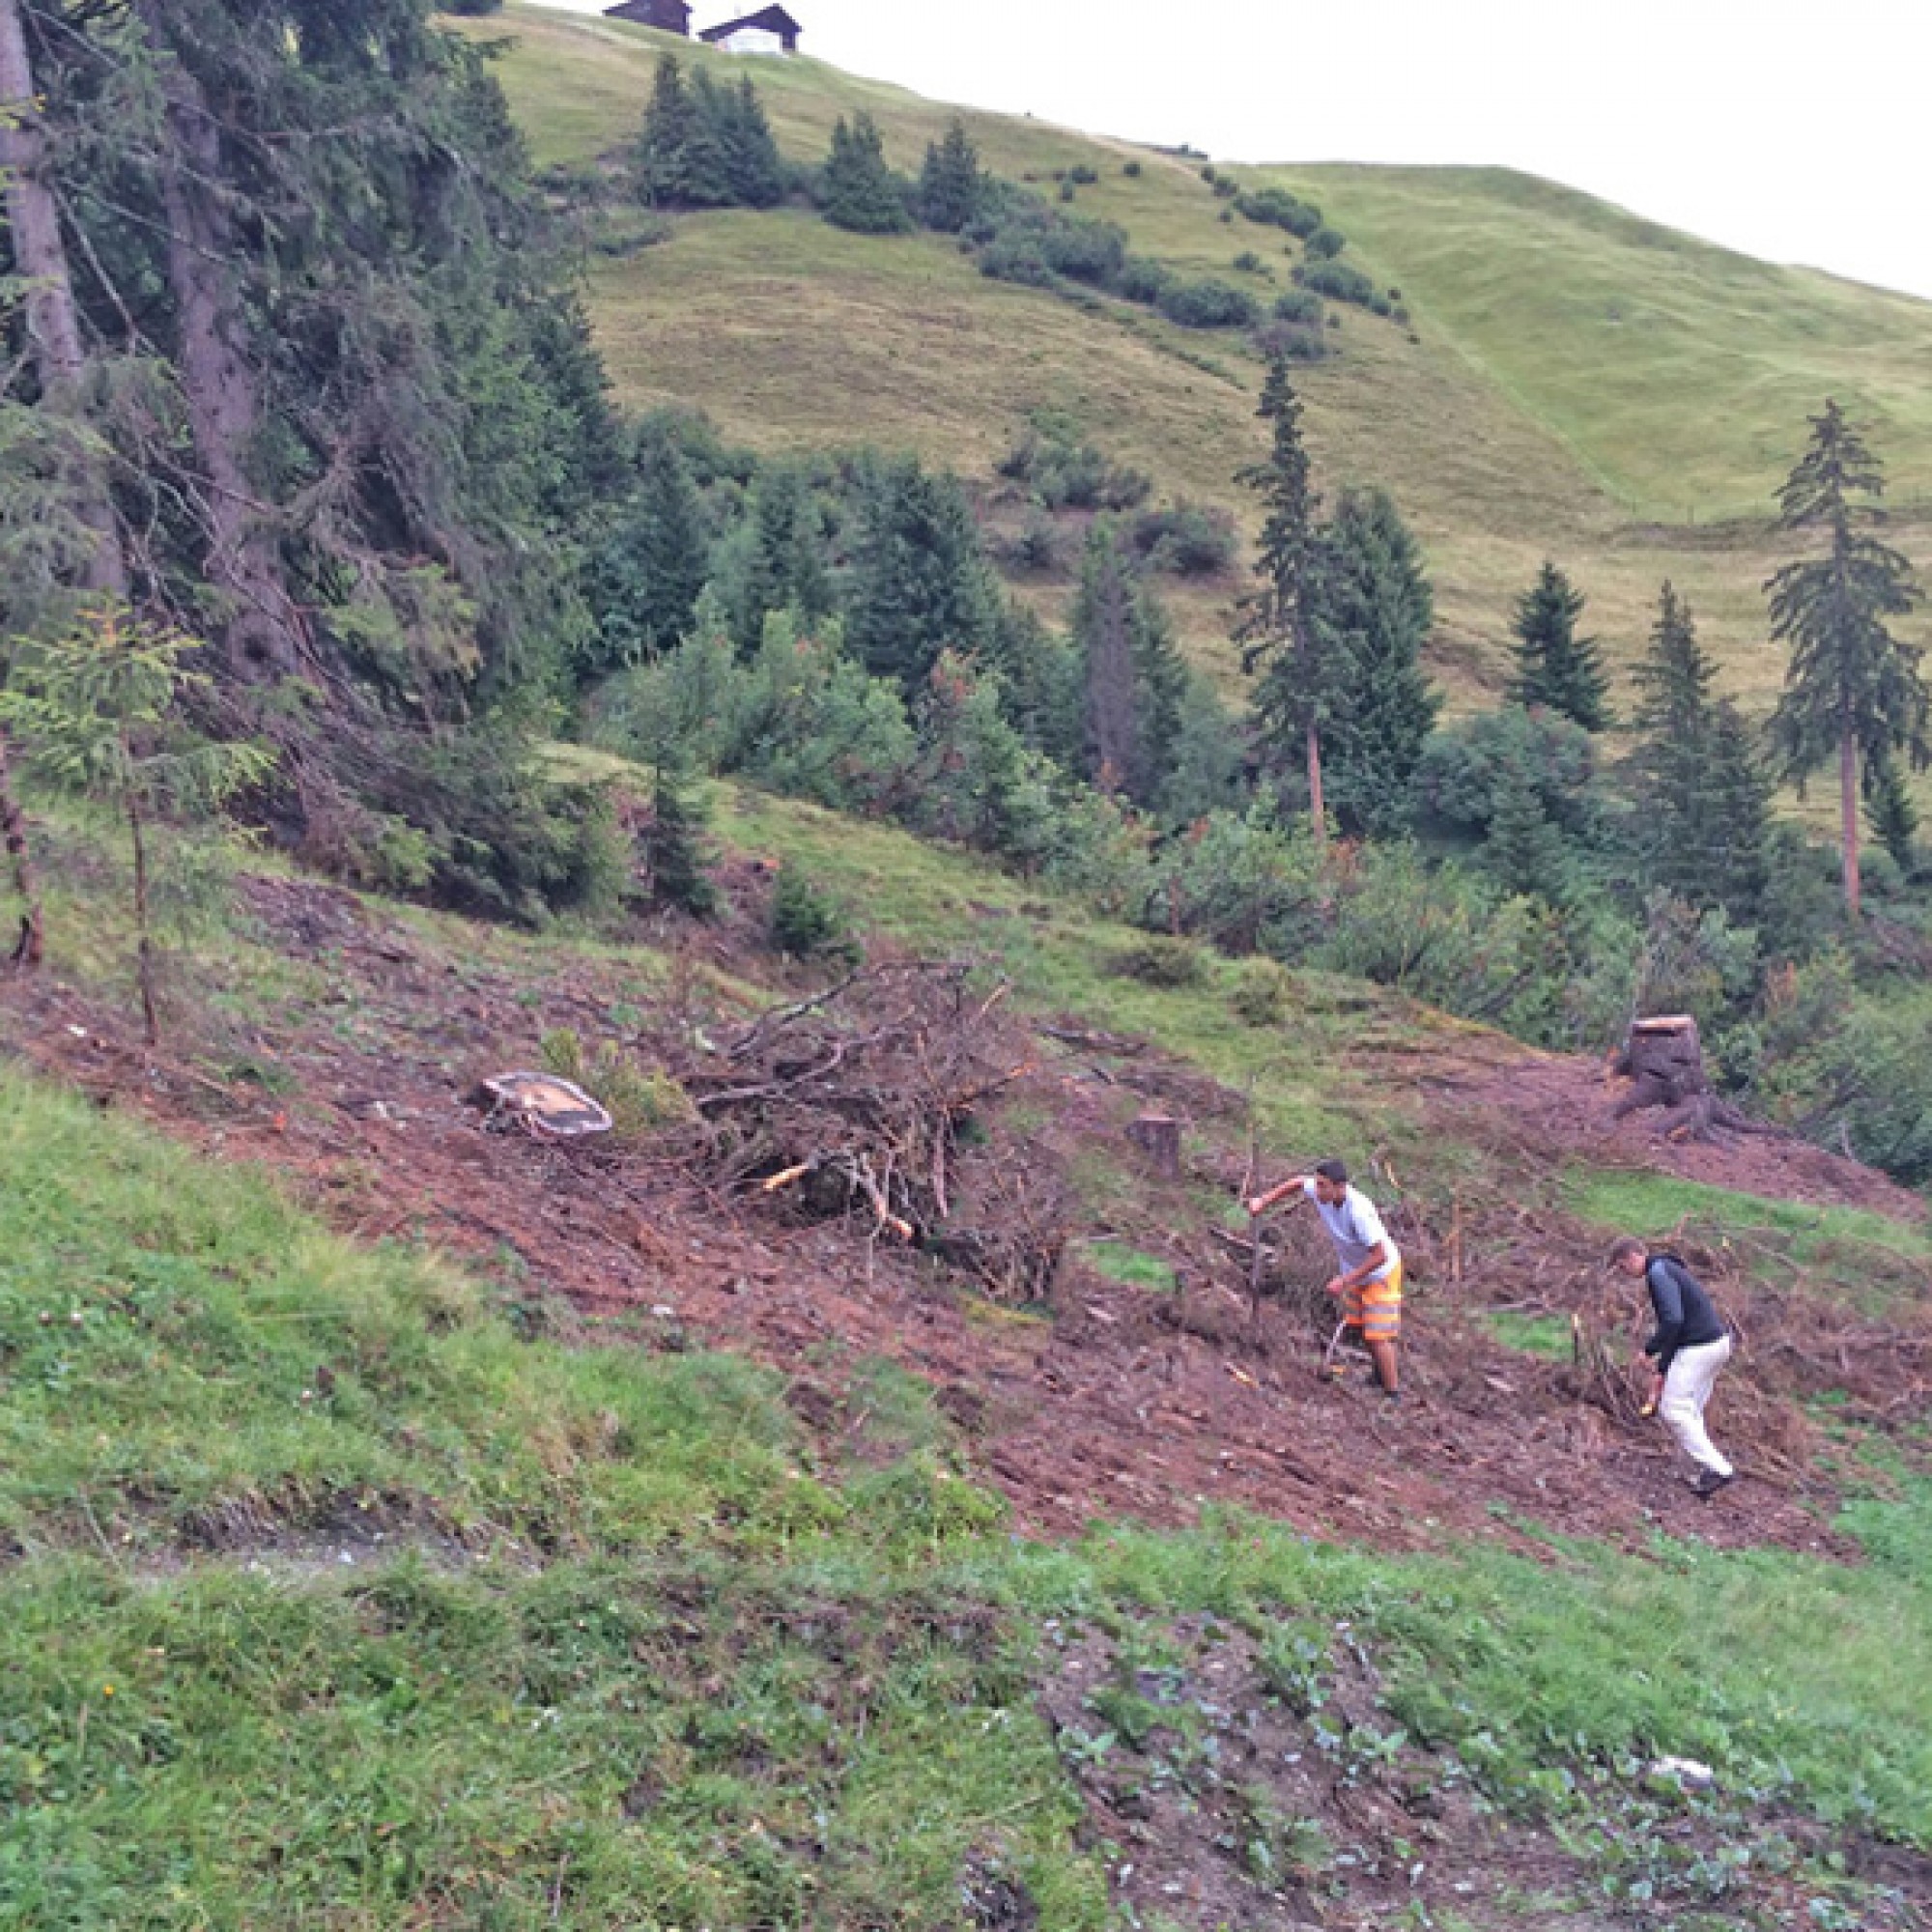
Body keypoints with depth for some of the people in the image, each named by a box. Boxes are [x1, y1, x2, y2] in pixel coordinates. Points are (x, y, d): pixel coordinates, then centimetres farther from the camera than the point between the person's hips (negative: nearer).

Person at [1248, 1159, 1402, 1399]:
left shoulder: (1358, 1211, -39)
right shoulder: (1321, 1193, -20)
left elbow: (1379, 1256, -34)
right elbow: (1298, 1183, 4)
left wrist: (1344, 1281, -32)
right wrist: (1264, 1201, -4)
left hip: (1381, 1273, -8)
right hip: (1355, 1271, 8)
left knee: (1378, 1335, -10)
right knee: (1358, 1326, 23)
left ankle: (1393, 1393, 1)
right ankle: (1386, 1370, 46)